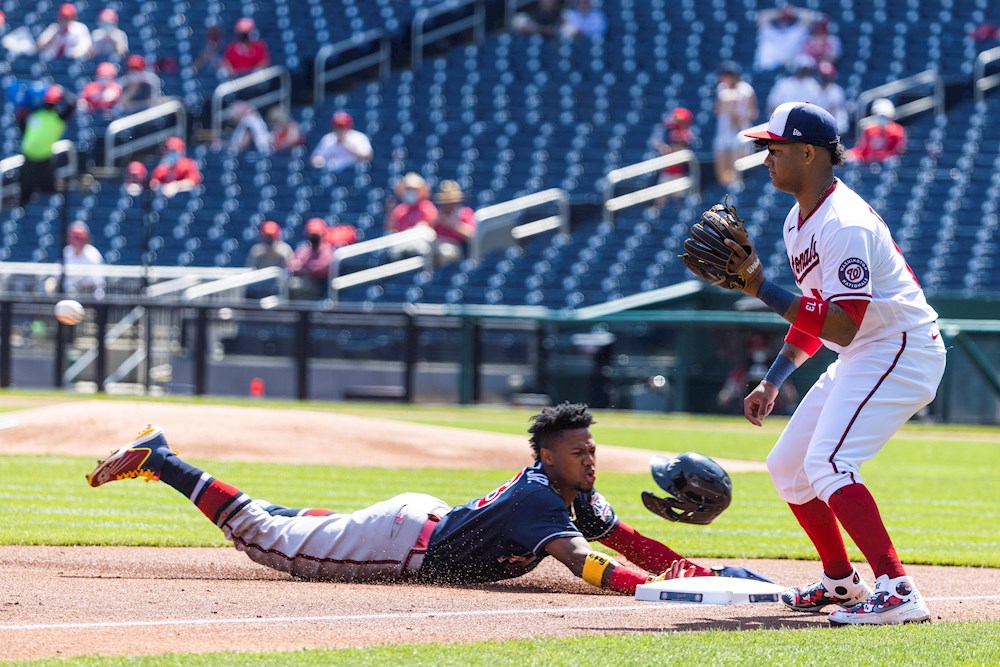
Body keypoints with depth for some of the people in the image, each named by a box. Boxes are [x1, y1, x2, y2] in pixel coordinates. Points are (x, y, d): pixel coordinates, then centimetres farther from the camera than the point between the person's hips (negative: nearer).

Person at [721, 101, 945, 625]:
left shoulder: (845, 224, -23)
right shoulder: (799, 221, 10)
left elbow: (842, 326, -30)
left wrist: (761, 289, -30)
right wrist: (773, 381, 16)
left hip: (900, 350, -11)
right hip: (859, 360, 11)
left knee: (827, 463, -26)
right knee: (787, 466, 15)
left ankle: (897, 591, -32)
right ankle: (841, 582, 29)